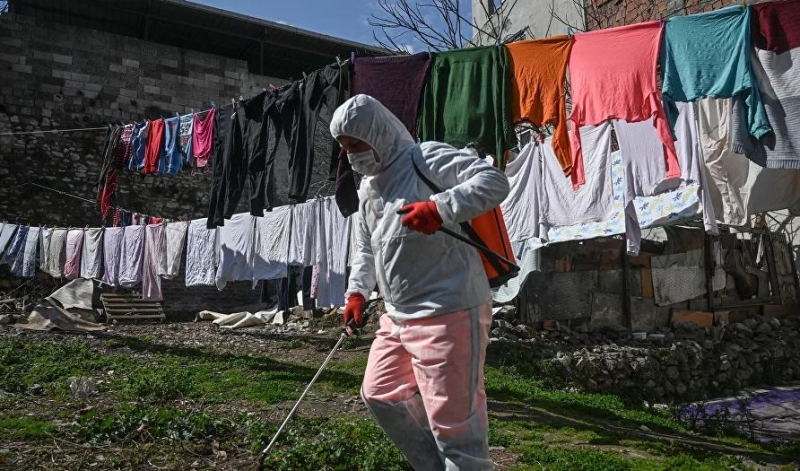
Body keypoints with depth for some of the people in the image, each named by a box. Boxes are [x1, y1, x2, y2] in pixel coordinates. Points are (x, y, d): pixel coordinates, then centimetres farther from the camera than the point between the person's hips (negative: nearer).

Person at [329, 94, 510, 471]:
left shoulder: (426, 159, -9)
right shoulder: (367, 189, 17)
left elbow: (494, 181, -20)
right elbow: (365, 246, 28)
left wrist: (440, 208, -33)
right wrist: (357, 290, 15)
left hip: (449, 313, -10)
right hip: (398, 317, 10)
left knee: (453, 421, -5)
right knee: (380, 395, 20)